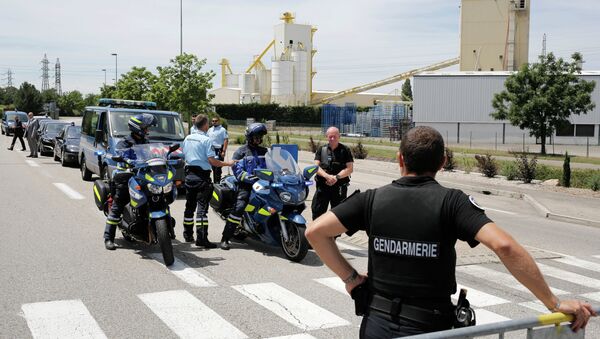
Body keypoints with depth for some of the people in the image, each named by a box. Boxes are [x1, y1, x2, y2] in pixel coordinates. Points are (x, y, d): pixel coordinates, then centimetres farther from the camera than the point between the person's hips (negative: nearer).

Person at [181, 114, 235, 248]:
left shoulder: (187, 138, 8)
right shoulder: (206, 140, -13)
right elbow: (212, 161, -18)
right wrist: (227, 163, -7)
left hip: (189, 175, 7)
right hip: (202, 176, -7)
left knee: (190, 206, 16)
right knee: (202, 207, -9)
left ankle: (188, 235, 25)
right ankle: (201, 238, -14)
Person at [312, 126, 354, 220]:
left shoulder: (345, 150, 2)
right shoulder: (321, 149, 9)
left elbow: (350, 168, -5)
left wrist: (336, 177, -18)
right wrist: (327, 176, -19)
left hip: (339, 187, -2)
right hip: (322, 186, 2)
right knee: (317, 210, 3)